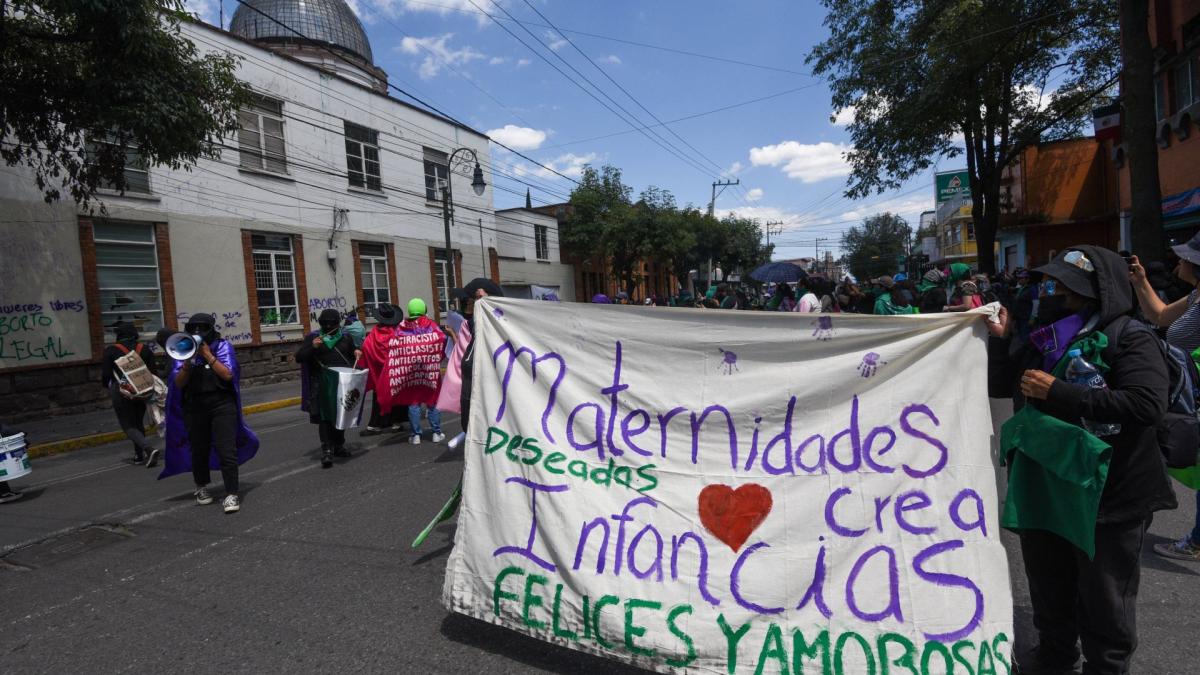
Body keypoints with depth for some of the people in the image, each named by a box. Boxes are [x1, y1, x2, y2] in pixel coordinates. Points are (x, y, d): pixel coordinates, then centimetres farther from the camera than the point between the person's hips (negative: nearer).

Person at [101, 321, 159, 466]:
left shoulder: (111, 351, -6)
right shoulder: (143, 348, 4)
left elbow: (106, 374, -6)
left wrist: (107, 386, 14)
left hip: (121, 393, -4)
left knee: (128, 426, 0)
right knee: (138, 423, 17)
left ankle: (149, 449, -22)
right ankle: (139, 456, 21)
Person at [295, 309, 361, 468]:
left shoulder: (346, 337, 11)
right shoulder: (312, 338, 2)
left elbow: (352, 357, 25)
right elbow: (298, 358, -3)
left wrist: (357, 353, 2)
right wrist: (312, 347, -19)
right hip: (323, 385, -3)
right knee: (324, 417, -6)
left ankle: (338, 446, 27)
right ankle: (327, 450, -5)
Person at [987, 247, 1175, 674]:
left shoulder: (1129, 338, -11)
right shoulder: (1045, 334, 8)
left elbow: (1148, 405, -26)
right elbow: (999, 388, 10)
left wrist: (1058, 392, -26)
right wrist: (999, 339, -3)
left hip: (1106, 493, -6)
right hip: (1042, 488, 6)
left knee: (1103, 599, 12)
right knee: (1048, 587, 23)